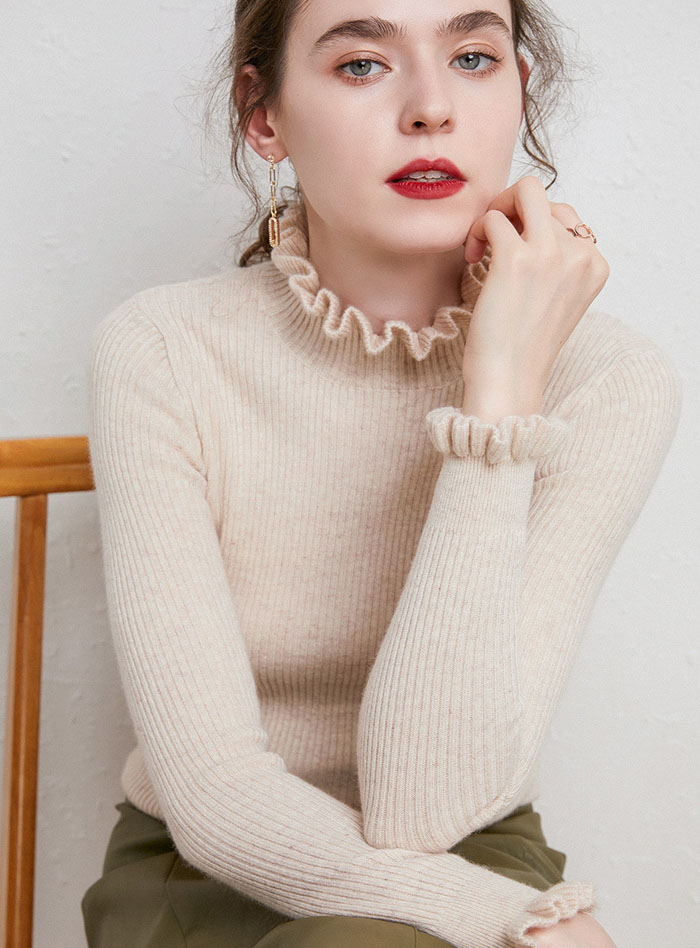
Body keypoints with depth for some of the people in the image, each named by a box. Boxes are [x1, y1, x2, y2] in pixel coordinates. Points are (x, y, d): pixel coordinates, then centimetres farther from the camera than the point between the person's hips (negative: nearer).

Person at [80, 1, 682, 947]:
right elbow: (216, 798, -19)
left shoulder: (609, 377, -15)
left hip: (478, 867, 0)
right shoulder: (161, 354, -15)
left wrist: (500, 397, -27)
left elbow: (424, 807, -23)